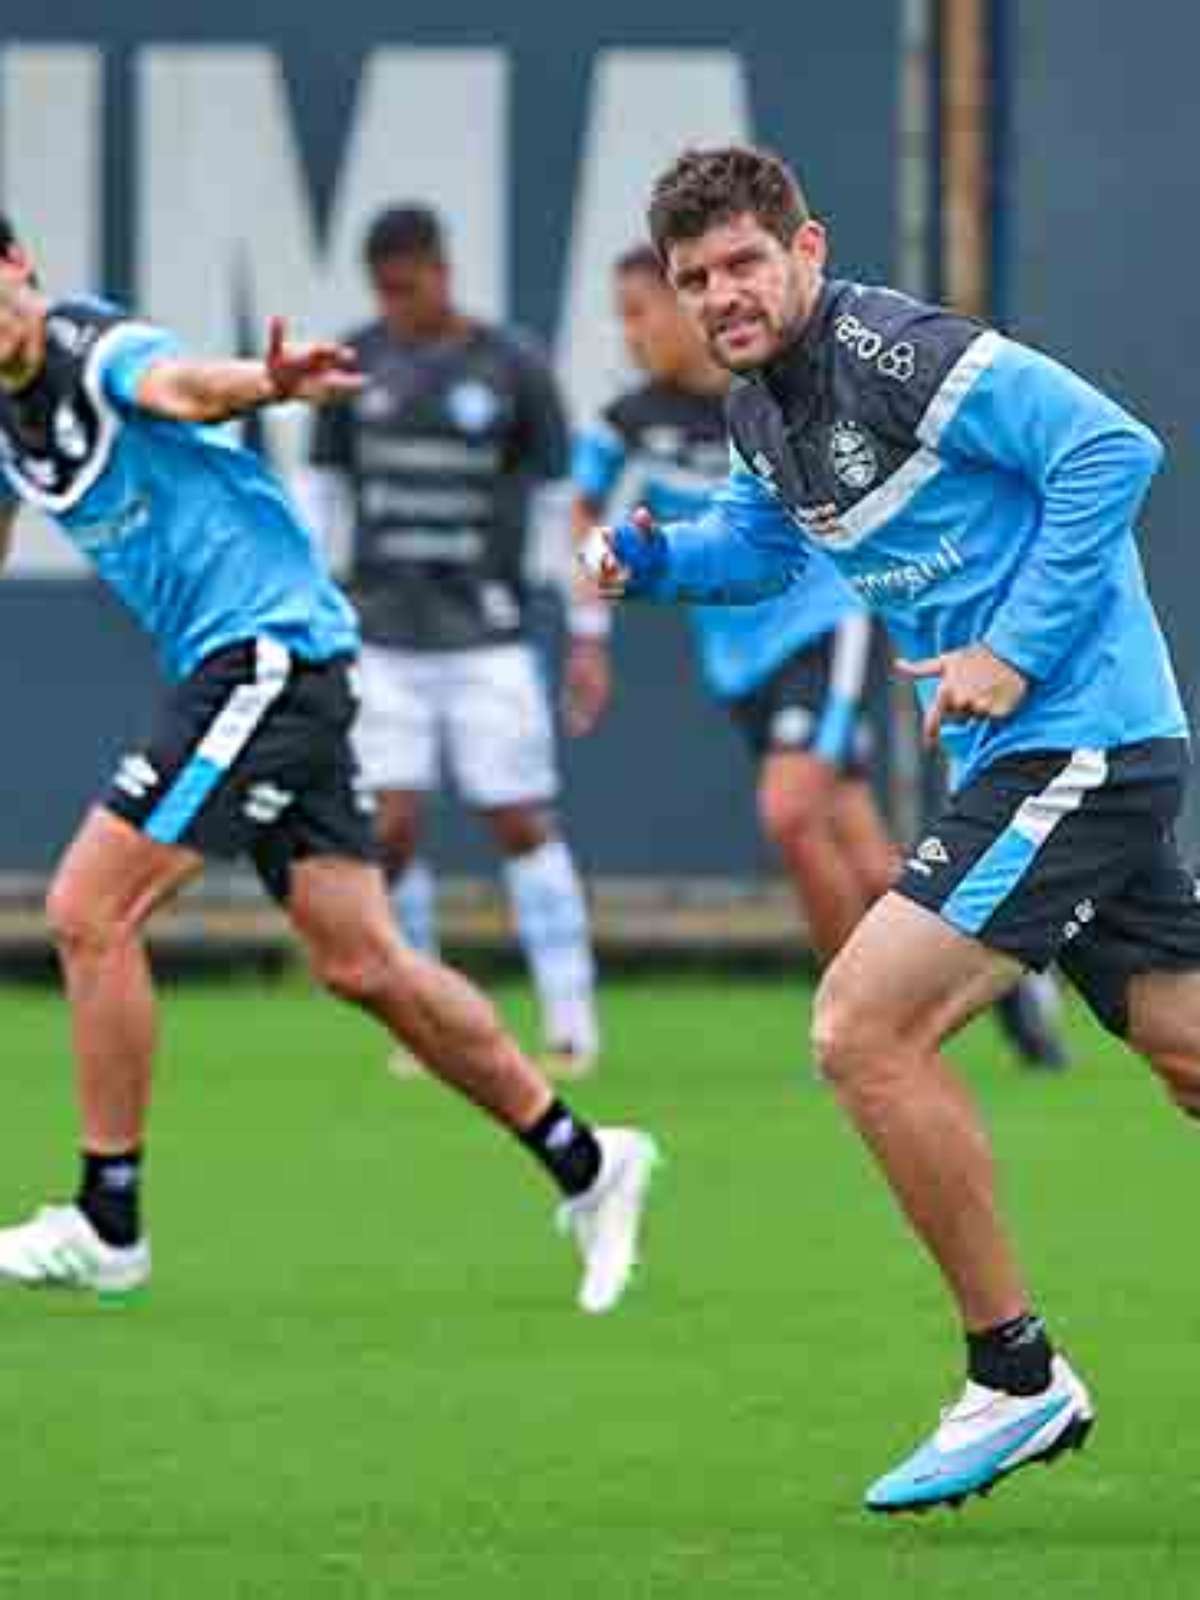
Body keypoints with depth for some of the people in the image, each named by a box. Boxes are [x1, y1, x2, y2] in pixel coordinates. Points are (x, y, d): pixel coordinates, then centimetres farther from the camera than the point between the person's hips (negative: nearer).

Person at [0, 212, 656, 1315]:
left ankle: (107, 1226, -3)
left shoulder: (101, 352, -16)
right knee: (359, 962, 7)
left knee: (89, 910, -11)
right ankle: (583, 1163, 15)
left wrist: (268, 385, -62)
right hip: (230, 670, 9)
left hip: (267, 644, -9)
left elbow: (179, 385, -40)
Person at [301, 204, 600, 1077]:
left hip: (488, 635, -2)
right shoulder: (355, 365, 4)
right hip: (386, 636, 2)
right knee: (390, 831, -6)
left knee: (521, 823, -3)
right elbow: (321, 487, 12)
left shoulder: (513, 368, -3)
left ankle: (572, 1019, 5)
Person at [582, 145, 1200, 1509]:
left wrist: (1017, 652, -20)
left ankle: (1016, 1380, -5)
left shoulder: (902, 355, -17)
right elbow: (761, 540, 30)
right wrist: (651, 556, 9)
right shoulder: (760, 408, 11)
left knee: (865, 1029, -13)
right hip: (1024, 762, 9)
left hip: (1077, 743, -9)